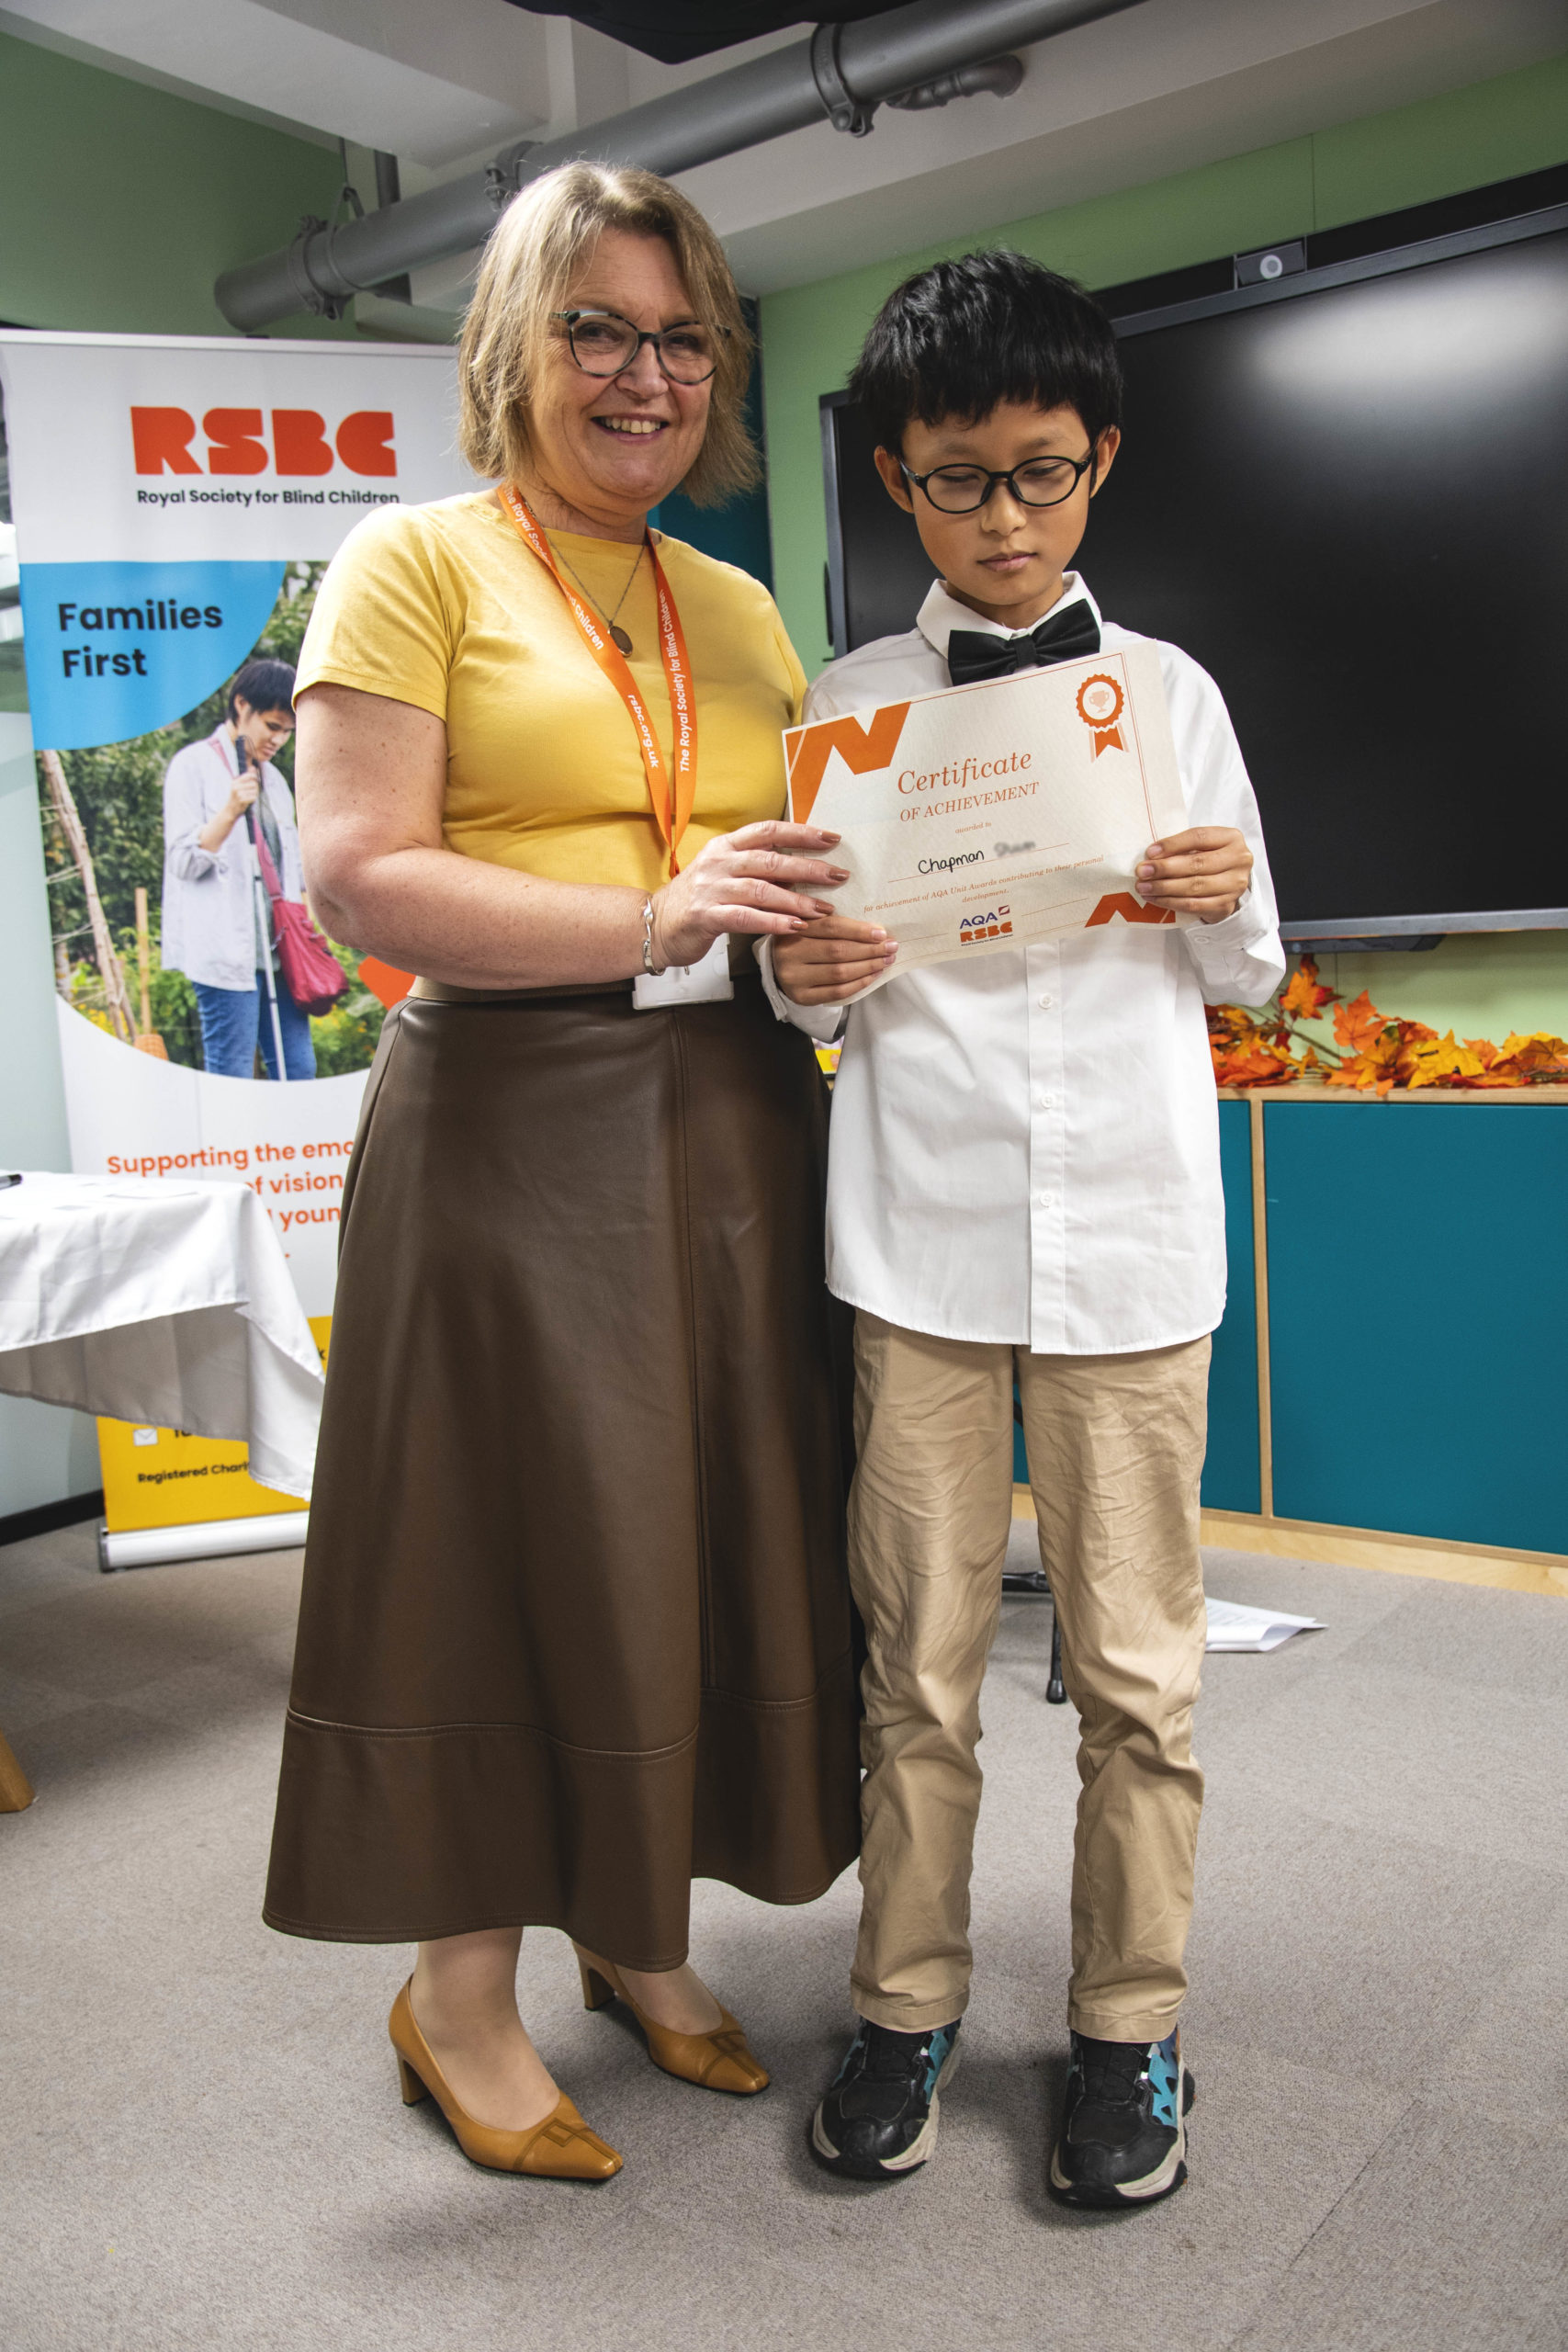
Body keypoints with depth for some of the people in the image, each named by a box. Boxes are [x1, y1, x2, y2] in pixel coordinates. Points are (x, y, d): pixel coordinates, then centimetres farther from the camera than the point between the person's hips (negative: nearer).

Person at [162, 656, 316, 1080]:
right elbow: (183, 861, -9)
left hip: (278, 950, 7)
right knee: (232, 1079, -6)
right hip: (226, 953, -7)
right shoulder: (194, 765, -2)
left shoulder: (271, 778, 19)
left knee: (299, 1069, 5)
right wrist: (231, 812, -23)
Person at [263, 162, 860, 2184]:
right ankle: (460, 1994, 24)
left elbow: (815, 851, 21)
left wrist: (834, 923, -2)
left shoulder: (739, 607, 17)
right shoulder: (418, 561, -1)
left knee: (707, 1531, 11)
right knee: (513, 1536, 2)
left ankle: (638, 1932, 33)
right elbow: (359, 878, -12)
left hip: (728, 1122, 6)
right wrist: (648, 921, -20)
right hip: (511, 1123, -5)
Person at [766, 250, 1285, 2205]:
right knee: (918, 1652, 9)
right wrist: (804, 974, -14)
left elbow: (1244, 979, 12)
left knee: (1134, 1661, 7)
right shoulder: (849, 705, 7)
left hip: (1128, 1231, 0)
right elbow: (808, 972, 8)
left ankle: (1128, 2027, 26)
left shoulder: (1171, 692, 8)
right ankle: (905, 2007, 27)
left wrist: (1229, 905, -10)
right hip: (917, 1230, 0)